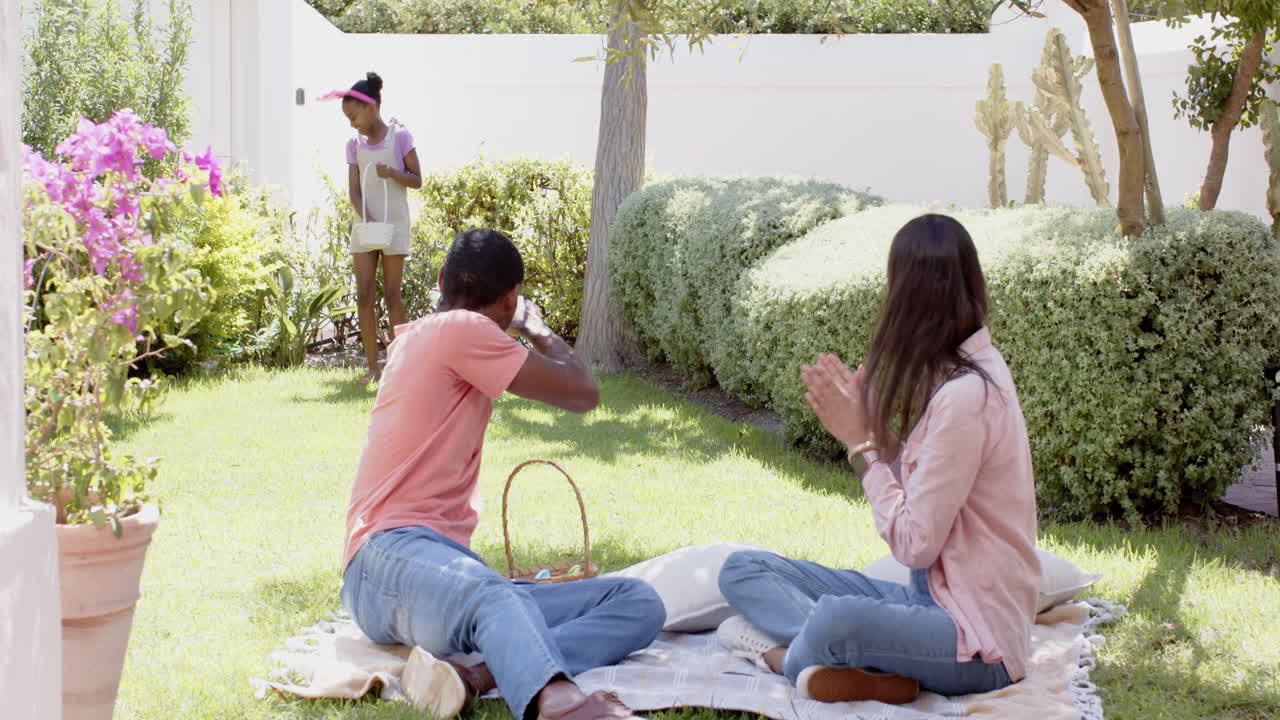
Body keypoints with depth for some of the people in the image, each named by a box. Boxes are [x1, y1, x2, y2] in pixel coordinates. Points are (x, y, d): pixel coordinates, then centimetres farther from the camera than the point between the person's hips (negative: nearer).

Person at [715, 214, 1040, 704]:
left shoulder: (966, 395, -22)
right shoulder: (960, 372, 7)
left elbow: (914, 544, -19)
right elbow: (918, 489, 6)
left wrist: (861, 440, -11)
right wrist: (862, 417, -1)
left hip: (976, 641, -10)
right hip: (932, 596, 10)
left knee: (834, 620, -40)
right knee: (742, 570, 4)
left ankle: (786, 654, -8)